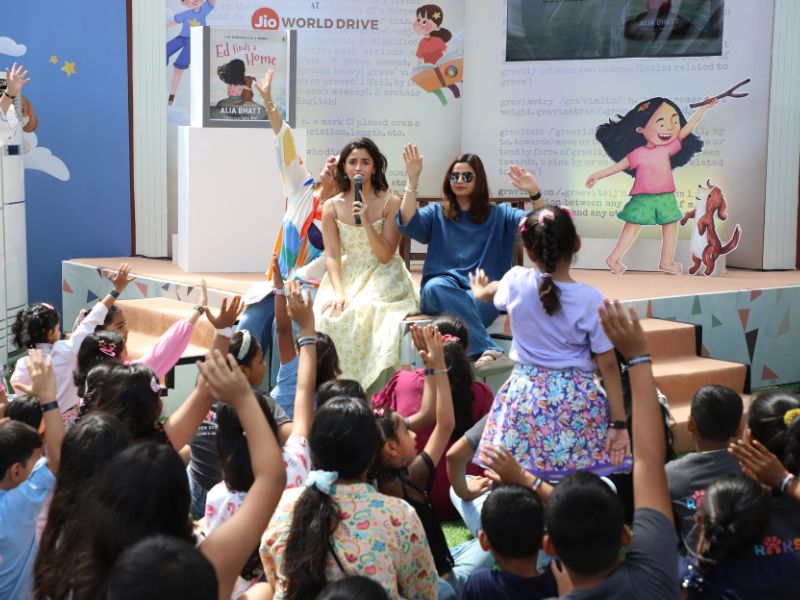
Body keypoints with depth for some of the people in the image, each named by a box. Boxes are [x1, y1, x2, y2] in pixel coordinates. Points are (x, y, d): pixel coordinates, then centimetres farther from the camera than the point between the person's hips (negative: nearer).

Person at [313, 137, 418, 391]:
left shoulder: (391, 203, -2)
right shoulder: (332, 207, 6)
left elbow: (385, 255, -6)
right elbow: (332, 255, -1)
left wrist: (367, 222, -19)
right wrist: (338, 292, -17)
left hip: (382, 278, -3)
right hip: (346, 277, 3)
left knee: (363, 315, -31)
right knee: (328, 316, -26)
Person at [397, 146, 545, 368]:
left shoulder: (498, 214, 14)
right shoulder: (436, 213, 16)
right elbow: (407, 224, -5)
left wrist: (534, 192, -18)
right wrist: (412, 180, -14)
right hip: (437, 293, 1)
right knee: (438, 286, -37)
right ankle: (487, 349, -44)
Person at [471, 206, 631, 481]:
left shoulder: (516, 282, -3)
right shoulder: (591, 299, -10)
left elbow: (491, 292, 23)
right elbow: (608, 365, -7)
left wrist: (480, 291, 48)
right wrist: (619, 424, -1)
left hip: (524, 397, 2)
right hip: (576, 403, -2)